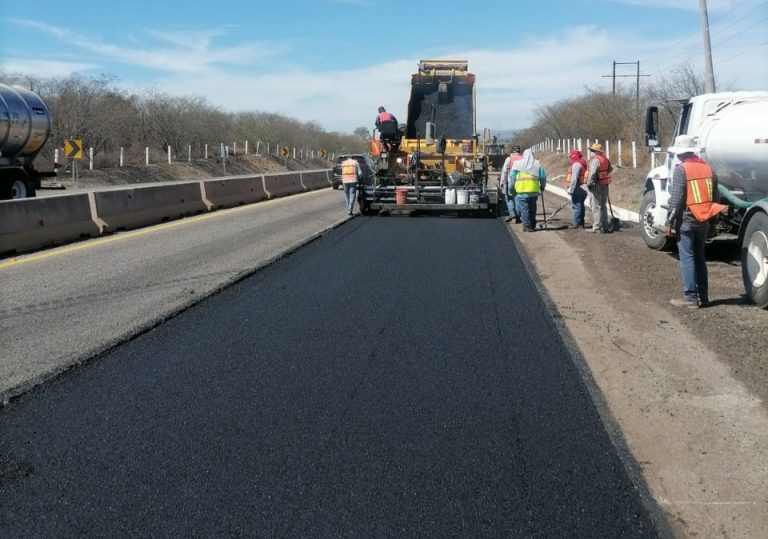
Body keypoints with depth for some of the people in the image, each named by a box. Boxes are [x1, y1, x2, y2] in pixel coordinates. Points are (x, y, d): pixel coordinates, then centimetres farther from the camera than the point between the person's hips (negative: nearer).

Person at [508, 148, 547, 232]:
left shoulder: (517, 164, 5)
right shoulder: (537, 164, 8)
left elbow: (511, 178, 4)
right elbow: (543, 177, 8)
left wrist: (510, 189, 11)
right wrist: (542, 187, 22)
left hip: (521, 191, -2)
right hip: (533, 191, 2)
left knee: (524, 209, 0)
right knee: (532, 209, 14)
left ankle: (527, 226, -4)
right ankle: (532, 226, 20)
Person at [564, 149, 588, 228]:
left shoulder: (576, 164, -14)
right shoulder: (583, 163, 18)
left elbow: (574, 178, -20)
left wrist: (570, 189, -18)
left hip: (577, 189, -10)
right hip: (581, 189, 10)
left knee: (576, 206, -7)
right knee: (580, 206, 15)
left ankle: (577, 223, -7)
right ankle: (581, 223, 22)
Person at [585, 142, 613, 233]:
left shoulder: (595, 160, -18)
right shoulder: (605, 159, 9)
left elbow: (592, 173, -26)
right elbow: (610, 169, 24)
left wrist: (589, 184, -18)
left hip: (597, 186, -9)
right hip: (605, 185, 9)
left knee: (596, 207, -3)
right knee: (603, 206, 17)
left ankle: (597, 227, -3)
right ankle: (606, 226, 22)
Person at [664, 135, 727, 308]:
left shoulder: (681, 169, -12)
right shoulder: (707, 167, 8)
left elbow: (676, 200, -16)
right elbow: (716, 197, 11)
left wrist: (669, 222, -11)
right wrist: (712, 218, 19)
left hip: (686, 221, -6)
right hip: (704, 221, 7)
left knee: (687, 259, -2)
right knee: (699, 258, 15)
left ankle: (690, 298, -2)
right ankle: (703, 296, 17)